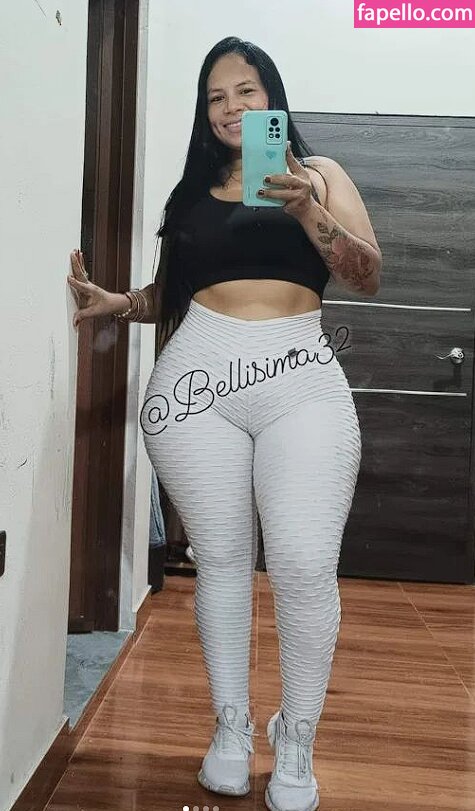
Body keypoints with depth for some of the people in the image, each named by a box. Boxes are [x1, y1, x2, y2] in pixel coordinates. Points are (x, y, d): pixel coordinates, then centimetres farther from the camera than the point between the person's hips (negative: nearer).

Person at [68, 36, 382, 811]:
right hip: (197, 380, 2)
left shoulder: (318, 172, 13)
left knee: (305, 565, -10)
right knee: (220, 557, 3)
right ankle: (231, 726, 22)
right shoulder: (193, 189, 19)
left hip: (302, 382, -2)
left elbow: (369, 276, 1)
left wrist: (306, 211, -12)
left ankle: (297, 744, 12)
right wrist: (111, 302, 5)